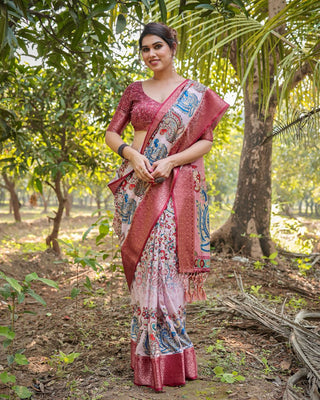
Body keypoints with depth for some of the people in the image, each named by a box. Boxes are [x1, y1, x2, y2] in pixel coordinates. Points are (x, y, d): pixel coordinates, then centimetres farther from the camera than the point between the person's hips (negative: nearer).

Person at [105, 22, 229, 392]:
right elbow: (111, 133, 12)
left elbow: (206, 141, 1)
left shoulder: (196, 93, 7)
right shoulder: (134, 91, 14)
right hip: (135, 184, 3)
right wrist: (132, 154, -9)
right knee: (142, 262, 3)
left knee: (163, 261, -9)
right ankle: (148, 350, 16)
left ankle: (166, 352, 5)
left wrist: (169, 161, -14)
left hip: (173, 186, -2)